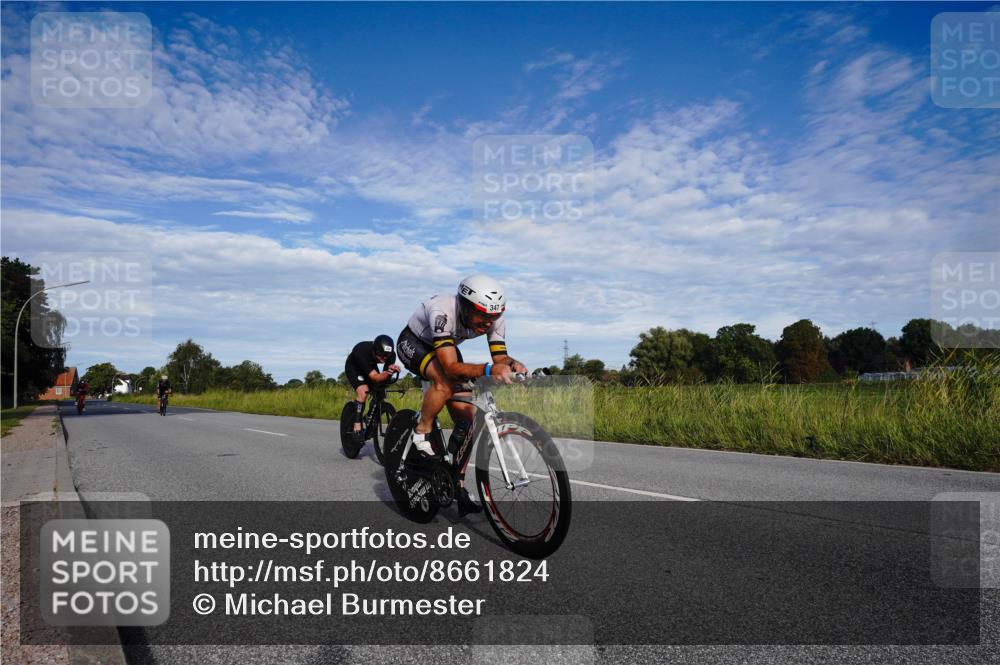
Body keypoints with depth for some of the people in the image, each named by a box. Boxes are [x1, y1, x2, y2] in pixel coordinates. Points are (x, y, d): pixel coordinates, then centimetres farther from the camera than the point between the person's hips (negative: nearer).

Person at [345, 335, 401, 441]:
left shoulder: (391, 355, -29)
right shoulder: (362, 352, -42)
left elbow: (384, 377, -24)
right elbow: (375, 377, -44)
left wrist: (390, 371, -46)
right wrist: (388, 373, -64)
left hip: (371, 366, 5)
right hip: (354, 367, -5)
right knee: (363, 391, -27)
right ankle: (357, 427, -19)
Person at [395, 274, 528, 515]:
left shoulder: (494, 318, -25)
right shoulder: (443, 312, -42)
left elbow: (500, 357, -23)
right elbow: (451, 366, -48)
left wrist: (512, 364, -47)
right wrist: (488, 369, -64)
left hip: (446, 348, 6)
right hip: (413, 343, -5)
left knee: (467, 418, -6)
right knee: (445, 380, -38)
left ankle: (458, 487, 6)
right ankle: (422, 432, -13)